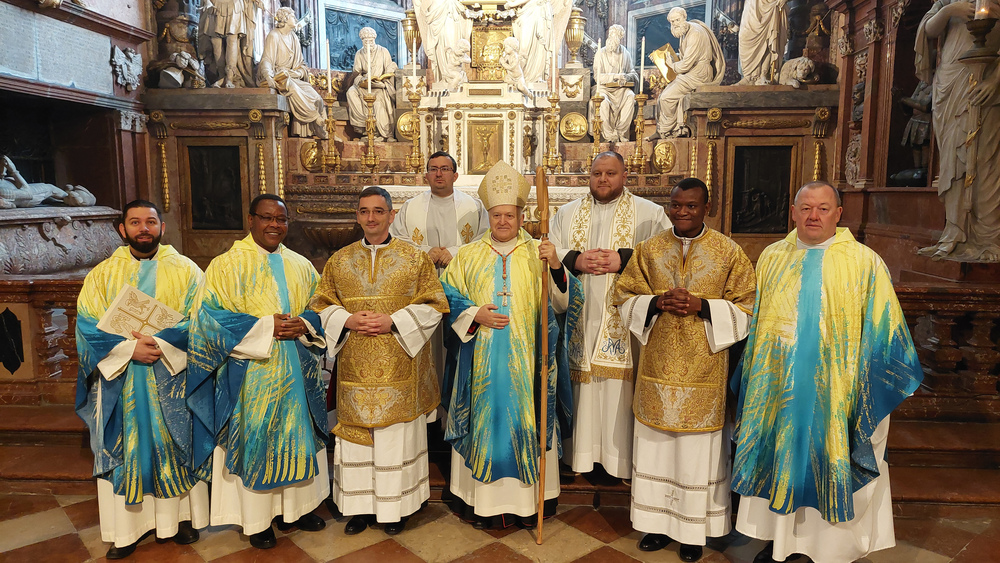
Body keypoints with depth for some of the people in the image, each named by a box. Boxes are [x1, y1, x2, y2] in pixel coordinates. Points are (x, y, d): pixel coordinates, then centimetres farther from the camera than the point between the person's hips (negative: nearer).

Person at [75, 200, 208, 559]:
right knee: (125, 449, 7)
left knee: (177, 446, 7)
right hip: (120, 381, 1)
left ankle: (181, 515, 22)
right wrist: (129, 349, -17)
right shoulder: (102, 274, 5)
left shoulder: (185, 271, 1)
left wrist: (160, 344, -20)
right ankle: (128, 526, 20)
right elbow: (88, 326, -2)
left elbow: (198, 321, -6)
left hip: (172, 381, -1)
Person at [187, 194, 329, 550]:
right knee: (254, 438, 5)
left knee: (297, 435, 12)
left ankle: (295, 506, 29)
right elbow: (213, 317, -11)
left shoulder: (301, 266, 9)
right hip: (250, 375, -4)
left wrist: (303, 325, -12)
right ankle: (257, 519, 21)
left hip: (297, 372, 4)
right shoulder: (227, 265, -5)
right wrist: (266, 327, -19)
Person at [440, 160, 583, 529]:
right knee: (485, 419, 5)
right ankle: (483, 500, 20)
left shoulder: (537, 254, 5)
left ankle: (528, 500, 19)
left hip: (526, 358, -1)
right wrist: (475, 315, -10)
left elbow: (562, 301, -3)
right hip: (482, 358, 1)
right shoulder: (469, 255, 8)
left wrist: (556, 267, -20)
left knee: (526, 421, 4)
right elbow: (447, 296, 6)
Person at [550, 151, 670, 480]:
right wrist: (575, 259, -10)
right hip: (578, 318, 3)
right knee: (581, 387, 6)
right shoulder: (568, 213, 15)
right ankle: (580, 452, 19)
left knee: (619, 389, -1)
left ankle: (619, 459, 11)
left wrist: (623, 259, -17)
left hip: (623, 321, -3)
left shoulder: (648, 213, 5)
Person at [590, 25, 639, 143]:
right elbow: (597, 77, -6)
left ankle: (621, 132, -26)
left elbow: (633, 74, 12)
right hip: (604, 88, -3)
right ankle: (609, 134, -26)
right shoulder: (601, 54, 3)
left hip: (622, 88, 3)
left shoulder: (625, 53, 12)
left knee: (631, 97, -30)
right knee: (604, 102, -36)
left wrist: (627, 77, -12)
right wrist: (615, 76, -17)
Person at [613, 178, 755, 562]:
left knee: (698, 451, 7)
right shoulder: (649, 250, 5)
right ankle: (660, 522, 28)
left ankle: (694, 530, 25)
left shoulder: (729, 253, -2)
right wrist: (658, 302, -13)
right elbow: (625, 297, 6)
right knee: (656, 447, 11)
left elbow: (746, 308, -2)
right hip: (658, 370, 2)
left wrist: (701, 307, -17)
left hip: (703, 371, -2)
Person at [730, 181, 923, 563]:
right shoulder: (772, 258, 4)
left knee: (829, 467, 7)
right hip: (779, 388, 3)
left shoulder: (865, 263, -6)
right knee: (780, 460, 13)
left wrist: (870, 390, -6)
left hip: (834, 393, -3)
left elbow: (882, 333, -2)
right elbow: (755, 323, 12)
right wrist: (752, 381, 12)